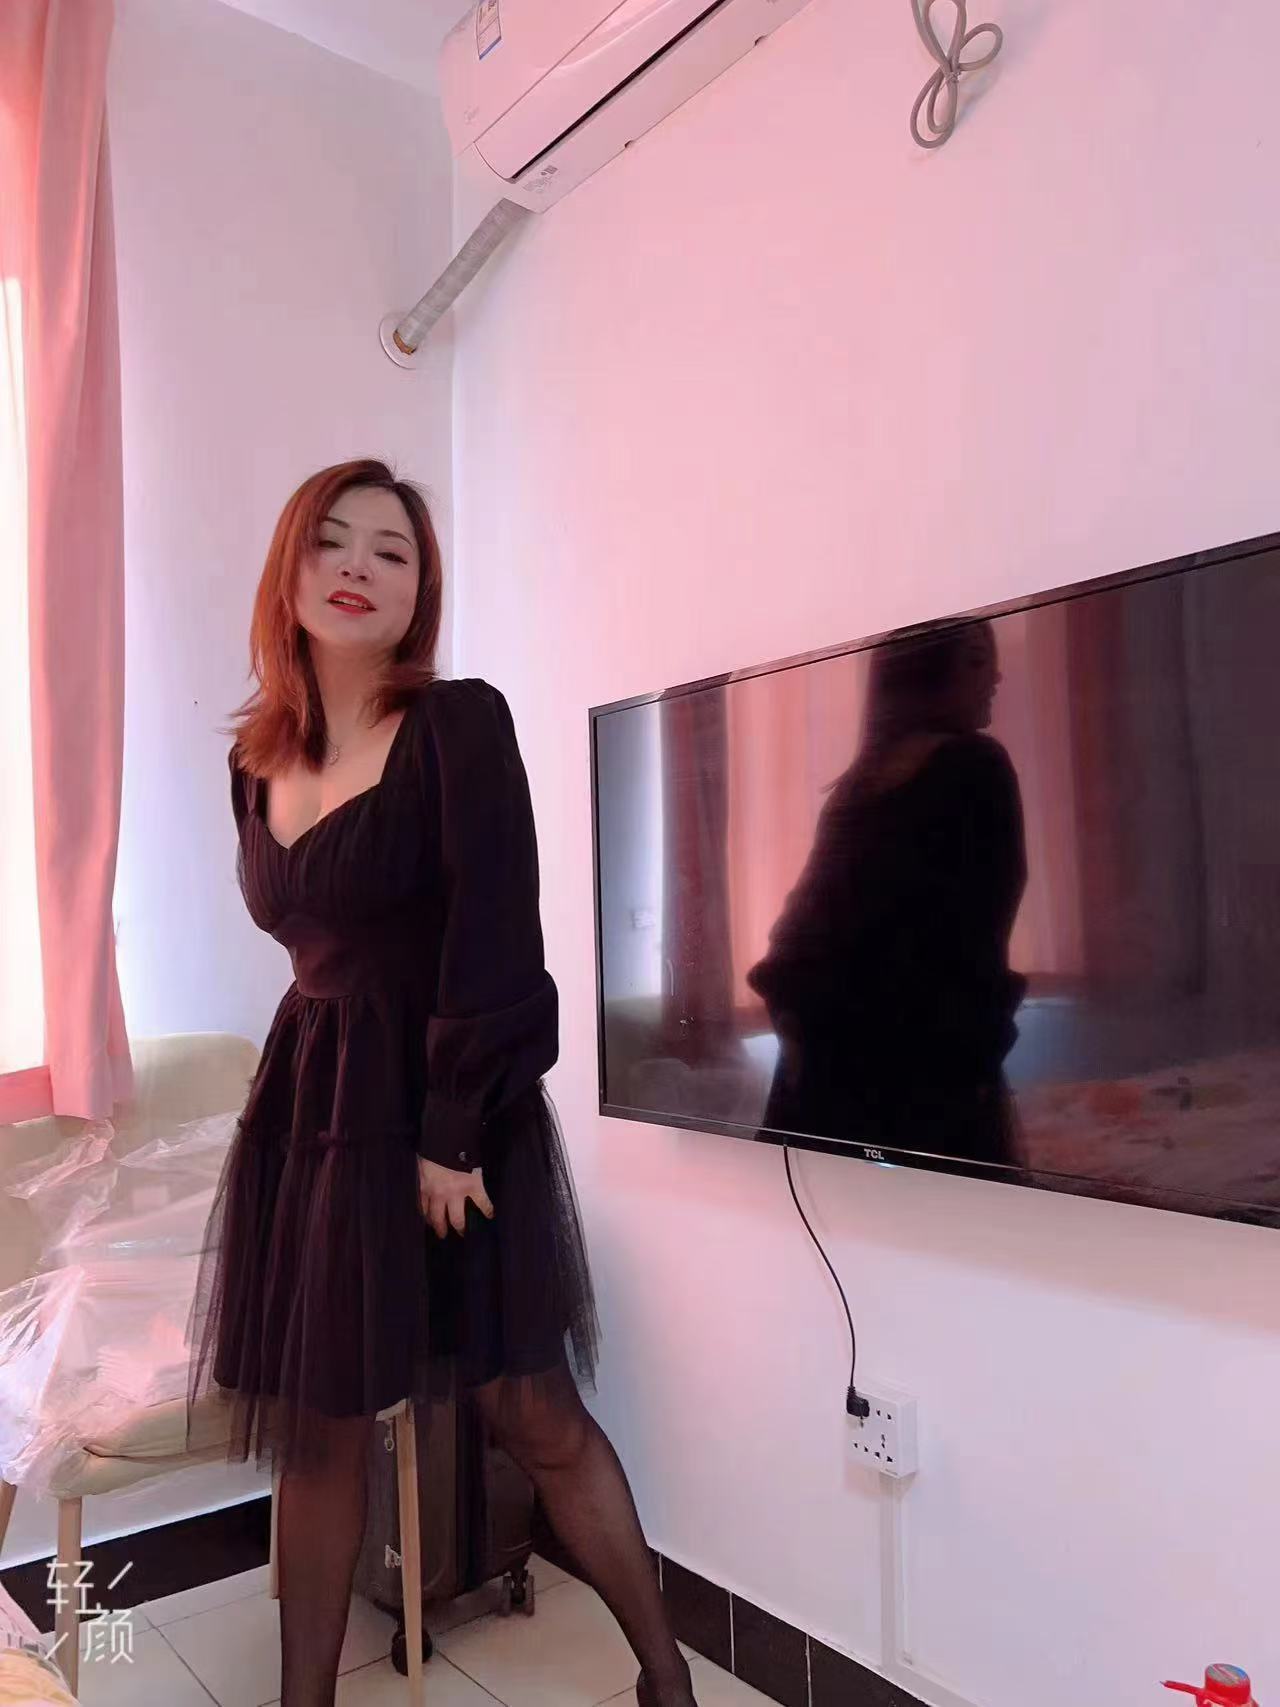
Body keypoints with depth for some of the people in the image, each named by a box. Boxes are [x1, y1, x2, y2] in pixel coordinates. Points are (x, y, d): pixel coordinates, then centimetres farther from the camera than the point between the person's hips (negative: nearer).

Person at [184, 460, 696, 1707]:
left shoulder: (458, 724, -11)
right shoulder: (256, 761, 7)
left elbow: (496, 948, -16)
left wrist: (450, 1133, -17)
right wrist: (333, 1080, 8)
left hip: (448, 1103, -5)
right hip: (308, 1102, 5)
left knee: (532, 1409, 5)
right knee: (312, 1424, 12)